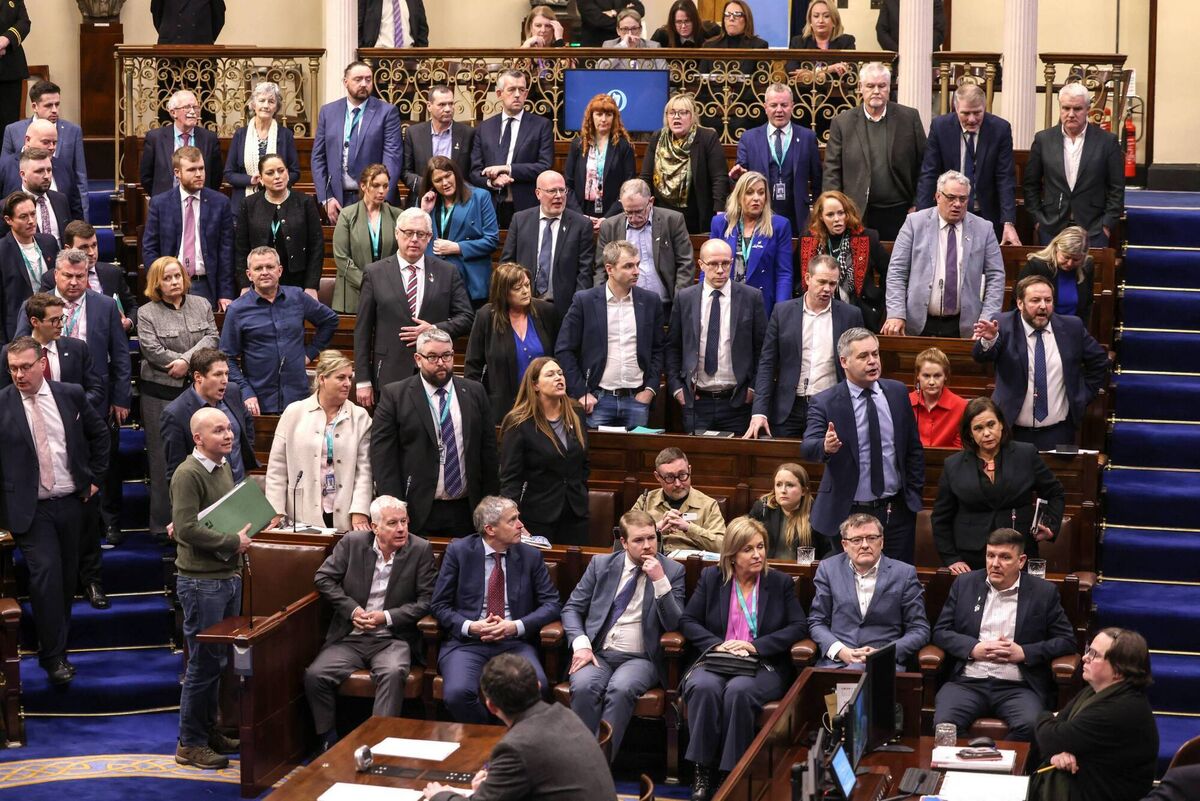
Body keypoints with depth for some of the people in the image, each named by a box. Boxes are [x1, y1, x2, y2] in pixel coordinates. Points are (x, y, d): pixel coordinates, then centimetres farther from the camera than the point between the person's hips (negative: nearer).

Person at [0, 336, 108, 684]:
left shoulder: (71, 395, 0)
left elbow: (99, 433, 14)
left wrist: (94, 477, 10)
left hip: (71, 502, 4)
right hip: (30, 509, -3)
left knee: (67, 576, 13)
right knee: (46, 574, -12)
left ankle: (58, 642, 32)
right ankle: (53, 656, -2)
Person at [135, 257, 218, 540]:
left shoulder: (201, 305, 11)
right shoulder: (147, 314, 0)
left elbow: (212, 338, 0)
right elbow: (153, 351, -11)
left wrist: (186, 360, -15)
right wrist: (196, 364, -8)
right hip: (161, 394, -3)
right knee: (164, 459, -1)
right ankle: (163, 525, 5)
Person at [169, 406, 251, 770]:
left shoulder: (223, 467, 12)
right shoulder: (188, 474, -17)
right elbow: (187, 528, -24)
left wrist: (241, 535, 6)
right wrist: (232, 542, -18)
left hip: (228, 575, 9)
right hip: (201, 581, -9)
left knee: (219, 659, 15)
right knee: (204, 662, -3)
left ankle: (208, 729, 28)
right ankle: (190, 743, 7)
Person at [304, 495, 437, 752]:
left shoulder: (420, 550, -2)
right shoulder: (352, 542, 3)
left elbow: (427, 599, -3)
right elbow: (324, 578, 5)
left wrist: (387, 617, -12)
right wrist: (352, 610, -7)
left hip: (393, 639, -2)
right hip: (350, 638, 2)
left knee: (393, 673, -35)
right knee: (314, 676, -21)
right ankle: (328, 742, -6)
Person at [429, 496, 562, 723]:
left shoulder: (531, 556, 9)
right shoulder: (459, 551, 4)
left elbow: (552, 604, 6)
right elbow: (440, 605, 5)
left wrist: (517, 626, -11)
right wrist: (470, 626, -14)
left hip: (514, 643, 1)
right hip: (467, 642, -1)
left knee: (536, 687, -31)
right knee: (458, 693, -32)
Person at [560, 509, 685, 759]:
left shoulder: (672, 570, 4)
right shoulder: (601, 564, 9)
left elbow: (674, 624, -3)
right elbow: (572, 608, 10)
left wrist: (660, 580, -16)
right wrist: (581, 644, -9)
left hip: (641, 659, -1)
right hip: (598, 653, 2)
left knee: (620, 688, -35)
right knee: (584, 687, -32)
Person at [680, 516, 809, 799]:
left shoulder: (780, 582, 10)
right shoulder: (711, 578, 13)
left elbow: (799, 627, 1)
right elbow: (687, 621, 9)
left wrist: (756, 646, -11)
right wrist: (716, 644, -10)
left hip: (764, 665, -1)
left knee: (738, 691, -36)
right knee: (704, 687, -35)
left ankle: (732, 773, -29)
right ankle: (702, 770, -28)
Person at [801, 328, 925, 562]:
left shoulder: (897, 392, 4)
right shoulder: (824, 402, -9)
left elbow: (914, 448, 12)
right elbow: (807, 447, -22)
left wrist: (914, 493, 8)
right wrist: (825, 447, -45)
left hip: (897, 511, 3)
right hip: (847, 514, -3)